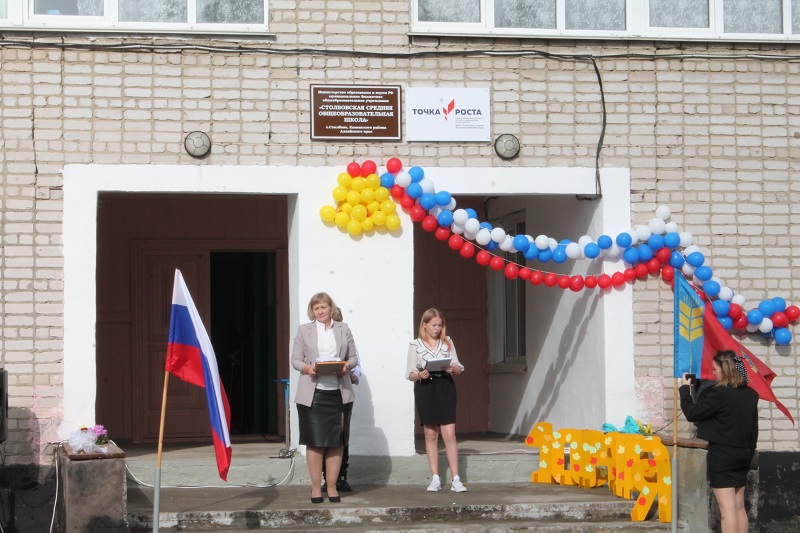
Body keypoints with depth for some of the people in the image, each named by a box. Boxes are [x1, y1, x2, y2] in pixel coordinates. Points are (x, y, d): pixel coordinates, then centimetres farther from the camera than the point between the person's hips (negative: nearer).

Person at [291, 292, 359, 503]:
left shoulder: (343, 329, 13)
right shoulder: (304, 330, 9)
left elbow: (354, 357, 12)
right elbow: (295, 360, 5)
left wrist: (347, 366, -9)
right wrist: (307, 368, -15)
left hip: (338, 392, 2)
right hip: (312, 393, -1)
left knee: (336, 441, 3)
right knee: (315, 441, -2)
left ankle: (332, 487, 11)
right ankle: (316, 488, 5)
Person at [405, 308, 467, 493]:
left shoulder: (448, 343, 9)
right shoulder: (415, 345, 5)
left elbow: (458, 368, 9)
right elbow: (410, 373, 4)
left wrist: (452, 368, -14)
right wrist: (420, 375, -17)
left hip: (445, 388, 0)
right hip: (425, 389, 0)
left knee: (449, 433, -8)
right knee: (431, 434, 4)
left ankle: (456, 479, -8)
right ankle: (435, 479, 11)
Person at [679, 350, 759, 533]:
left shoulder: (719, 394, -17)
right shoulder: (751, 395, 6)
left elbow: (692, 413, -11)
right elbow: (754, 428, 12)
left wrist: (685, 389, 2)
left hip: (721, 454, -7)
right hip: (742, 454, 8)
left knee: (727, 507, -8)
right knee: (739, 506, 13)